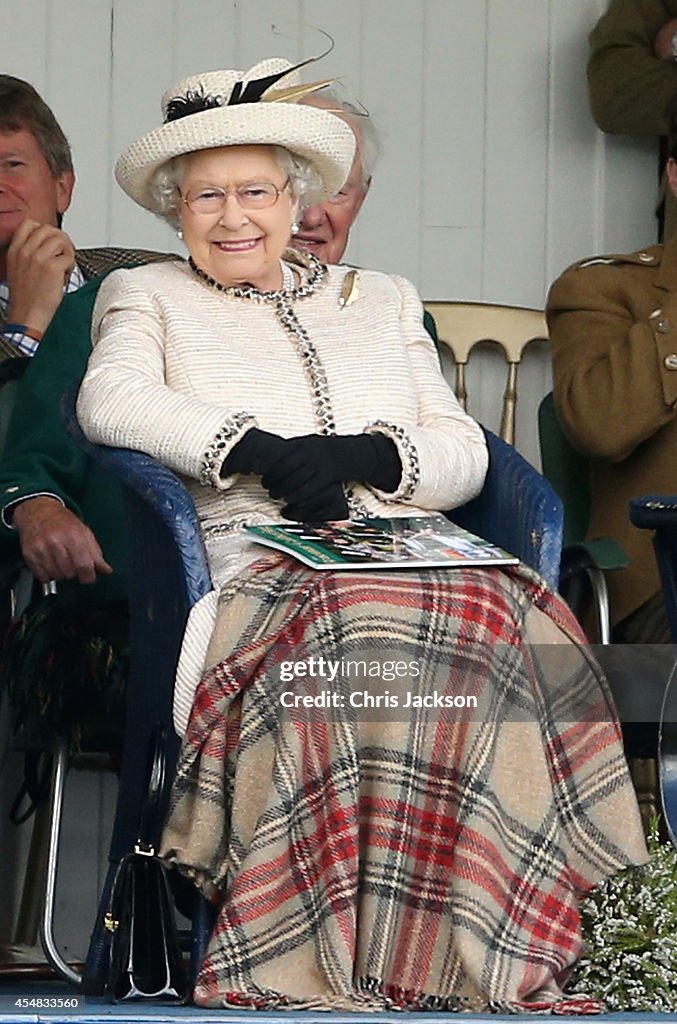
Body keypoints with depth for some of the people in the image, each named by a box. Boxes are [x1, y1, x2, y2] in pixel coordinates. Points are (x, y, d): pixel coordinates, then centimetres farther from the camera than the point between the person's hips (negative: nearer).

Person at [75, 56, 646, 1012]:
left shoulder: (382, 300, 29)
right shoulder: (147, 296, 22)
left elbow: (465, 453, 17)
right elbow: (109, 399, -1)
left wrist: (365, 455, -6)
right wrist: (262, 451, -14)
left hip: (408, 546, 3)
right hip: (257, 561, -3)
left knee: (500, 628, -34)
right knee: (352, 630, -39)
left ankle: (483, 951, -36)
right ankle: (339, 954, -37)